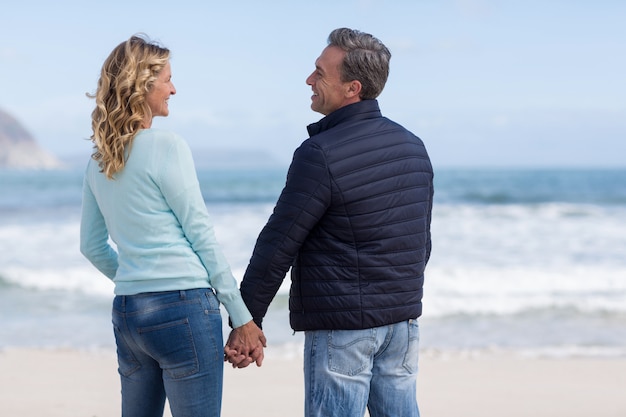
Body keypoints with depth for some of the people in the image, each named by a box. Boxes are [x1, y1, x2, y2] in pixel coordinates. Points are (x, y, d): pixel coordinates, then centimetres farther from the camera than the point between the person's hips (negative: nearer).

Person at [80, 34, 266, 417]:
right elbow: (202, 236, -8)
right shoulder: (167, 147, -10)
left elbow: (93, 246, 18)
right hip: (184, 306, -7)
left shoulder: (99, 161, 11)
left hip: (126, 313, 7)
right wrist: (242, 316, -3)